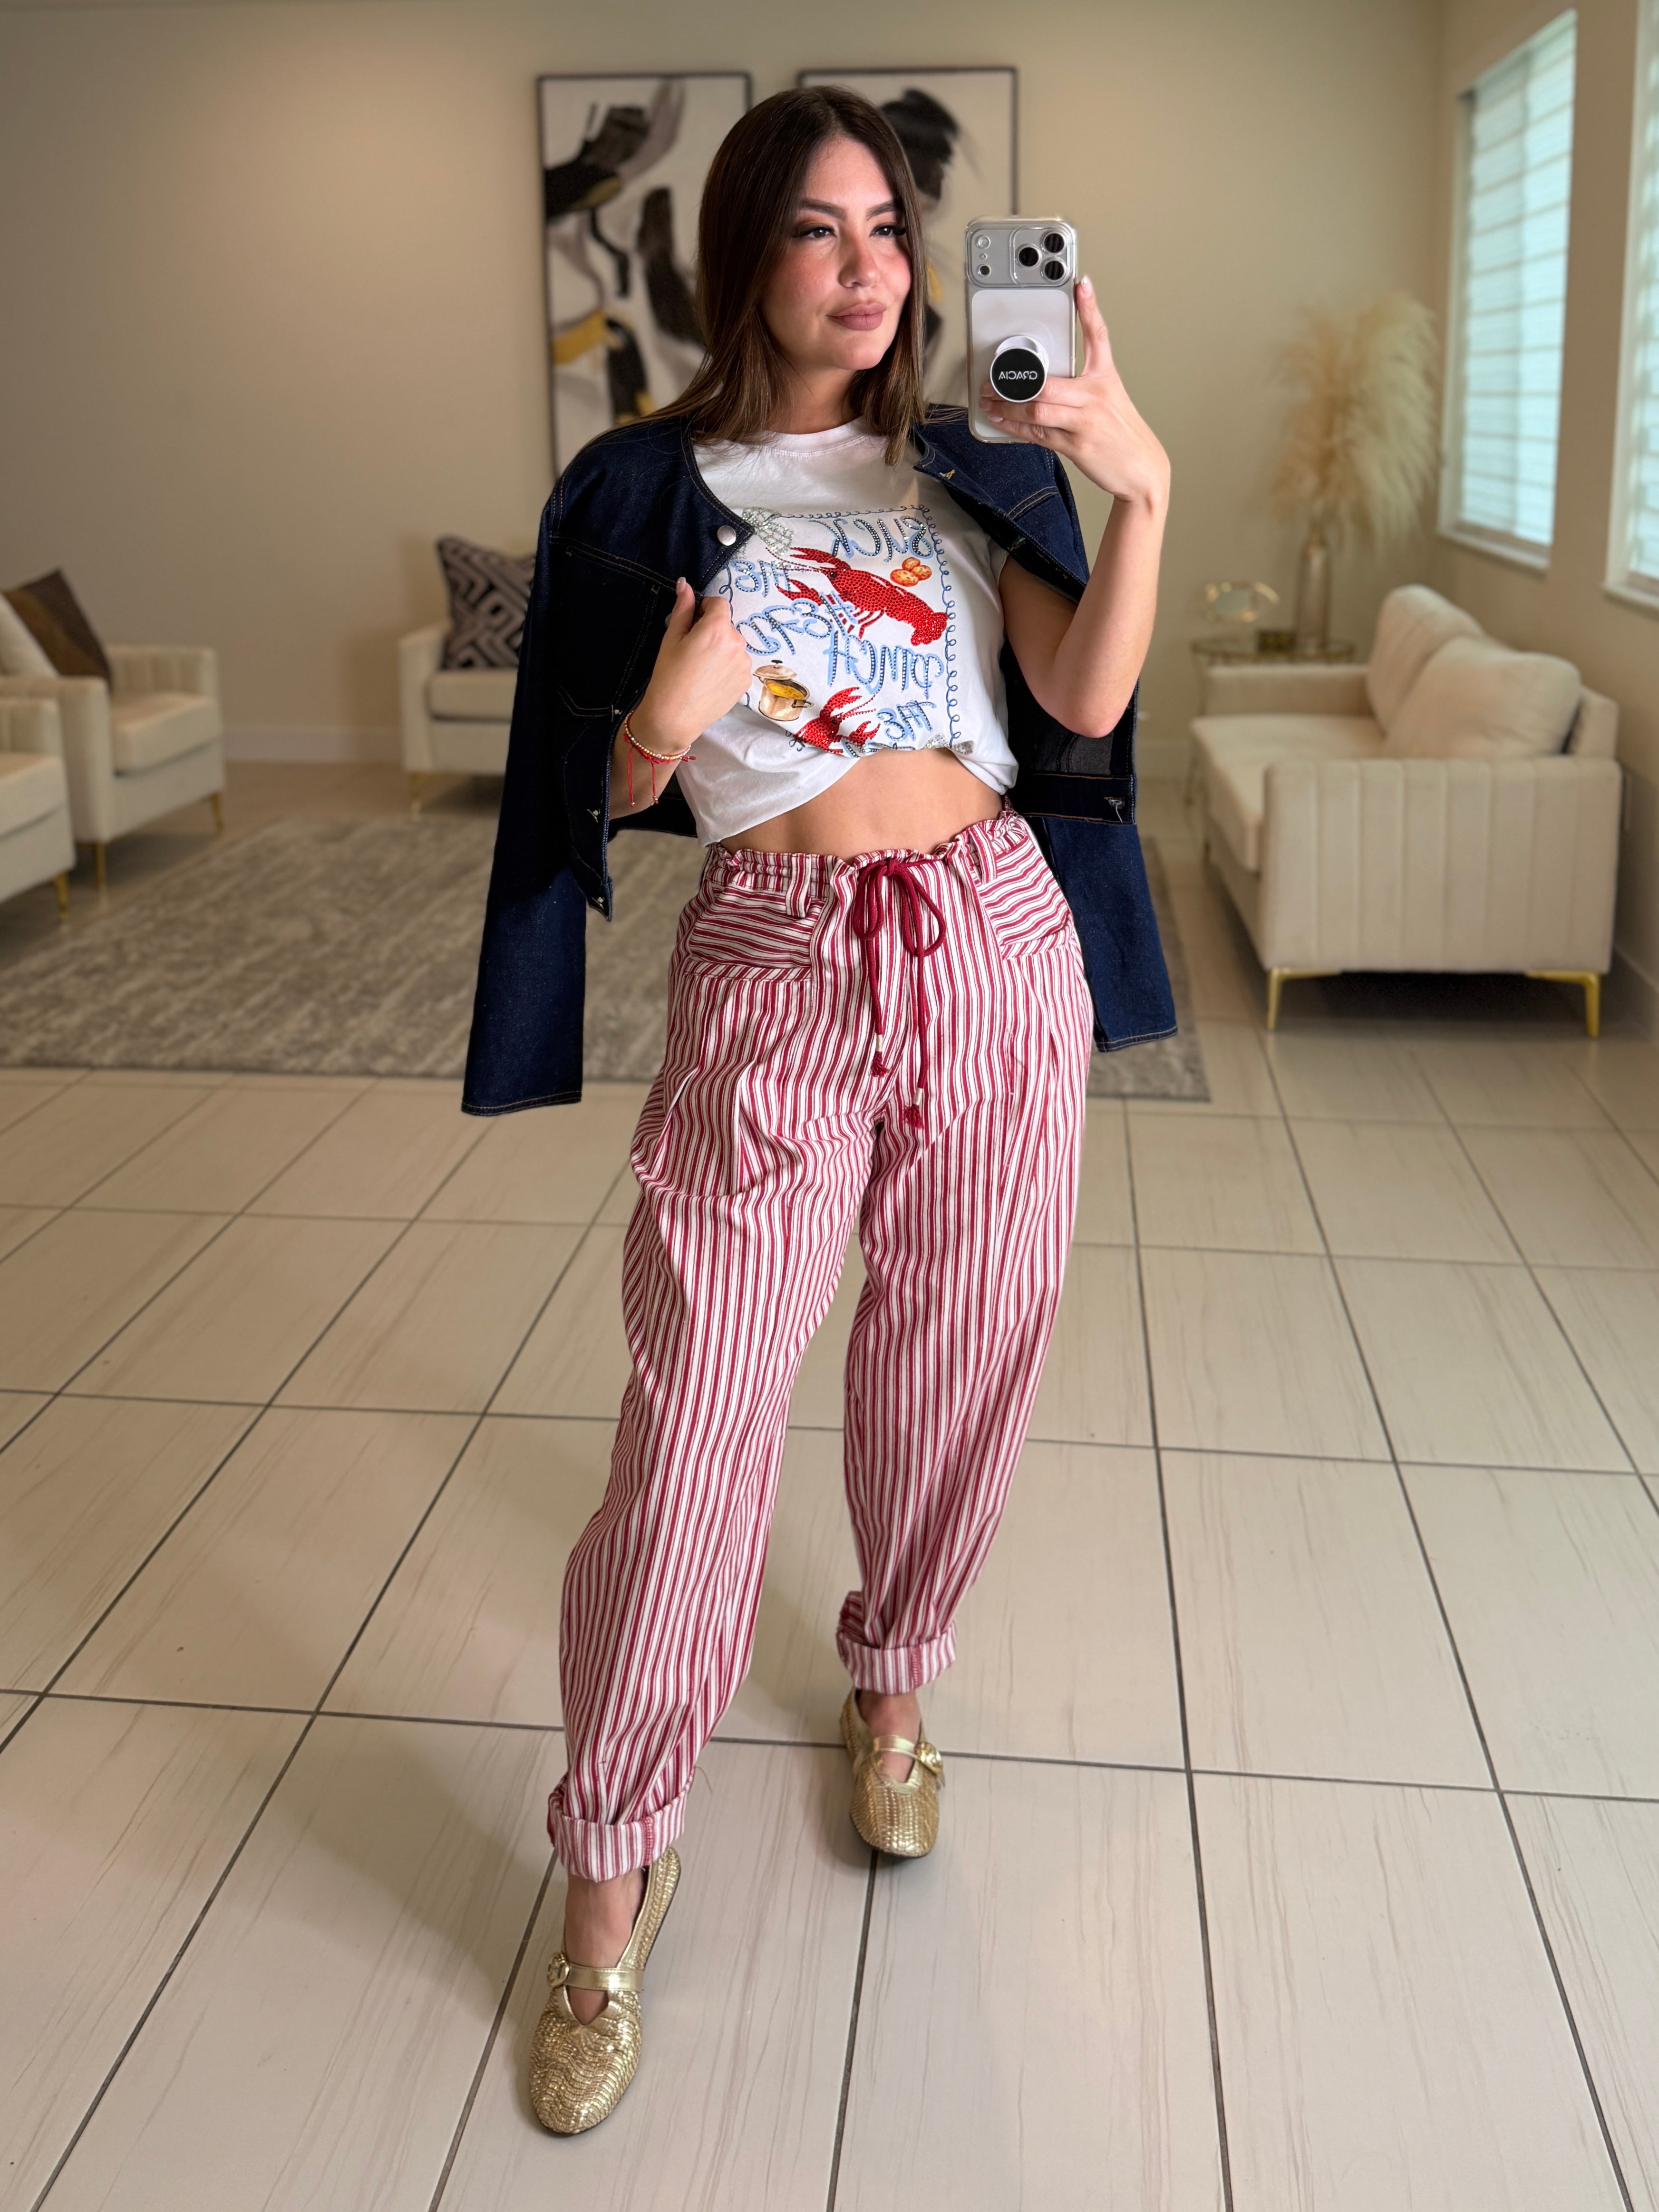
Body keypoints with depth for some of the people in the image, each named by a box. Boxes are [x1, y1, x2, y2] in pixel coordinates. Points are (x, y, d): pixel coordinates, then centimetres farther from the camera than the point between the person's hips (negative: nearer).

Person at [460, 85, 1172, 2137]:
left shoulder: (976, 467, 9)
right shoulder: (645, 489, 3)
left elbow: (1085, 703, -4)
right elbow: (607, 785, 4)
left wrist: (1142, 493, -18)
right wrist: (674, 712, -18)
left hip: (996, 944, 3)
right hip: (775, 968, -2)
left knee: (955, 1355, 12)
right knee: (695, 1414, -5)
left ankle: (892, 1678, 40)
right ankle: (615, 1864, 11)